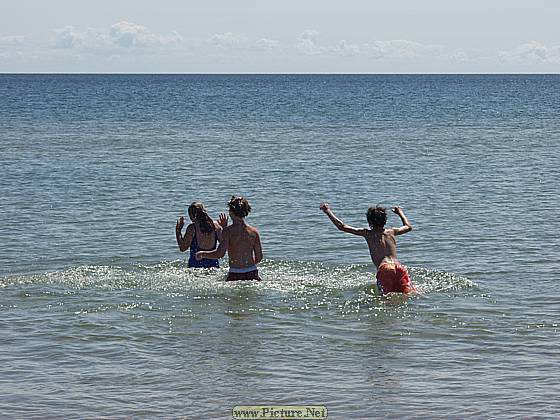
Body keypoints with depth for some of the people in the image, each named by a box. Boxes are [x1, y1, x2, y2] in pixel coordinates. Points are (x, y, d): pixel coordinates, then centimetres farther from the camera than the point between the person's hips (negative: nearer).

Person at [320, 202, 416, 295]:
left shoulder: (368, 234, 14)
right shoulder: (392, 232, 24)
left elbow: (342, 227, 16)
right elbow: (408, 227, 46)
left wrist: (328, 211, 29)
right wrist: (400, 212, 63)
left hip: (384, 268, -3)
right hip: (399, 267, 3)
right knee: (410, 294, -8)